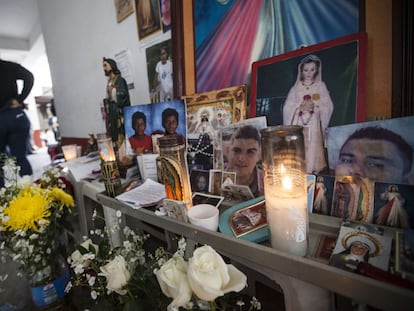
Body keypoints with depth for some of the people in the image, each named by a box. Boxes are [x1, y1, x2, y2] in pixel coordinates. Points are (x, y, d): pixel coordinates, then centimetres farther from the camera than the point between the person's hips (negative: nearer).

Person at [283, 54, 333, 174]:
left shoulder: (320, 86, 10)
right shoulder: (296, 88, 11)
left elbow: (327, 106, 3)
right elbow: (287, 107, 4)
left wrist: (314, 106, -11)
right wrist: (300, 107, -9)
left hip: (314, 123, 0)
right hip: (298, 122, 1)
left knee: (313, 147, -8)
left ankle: (313, 170, -3)